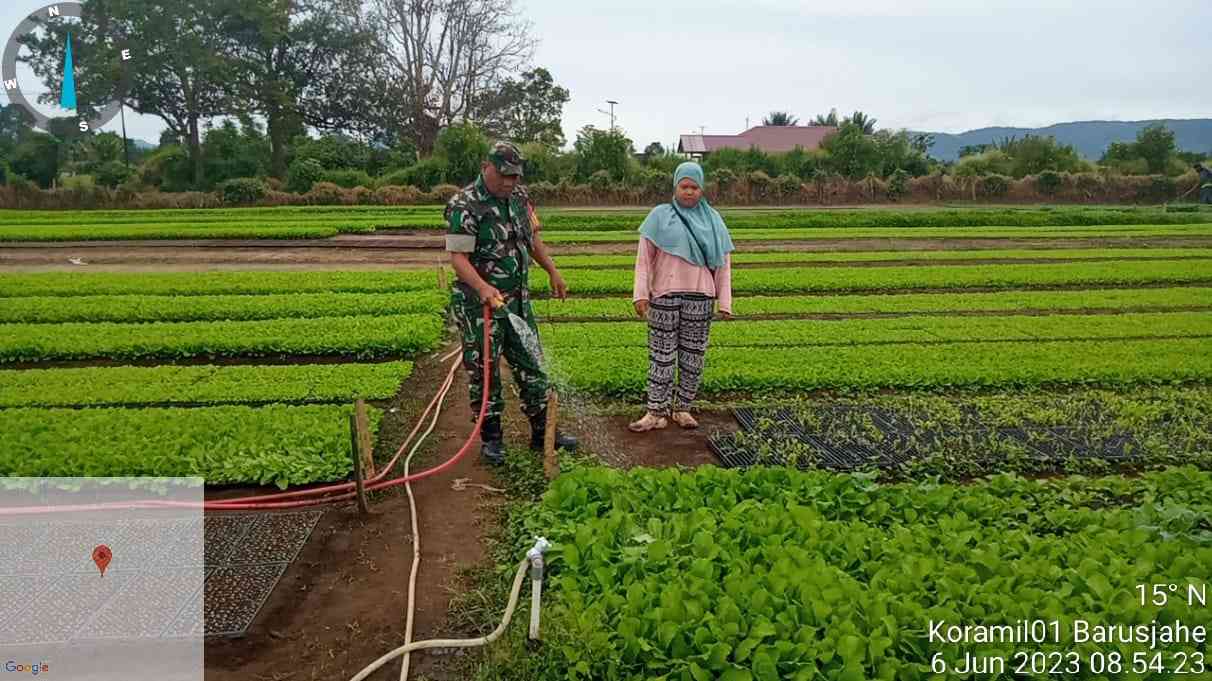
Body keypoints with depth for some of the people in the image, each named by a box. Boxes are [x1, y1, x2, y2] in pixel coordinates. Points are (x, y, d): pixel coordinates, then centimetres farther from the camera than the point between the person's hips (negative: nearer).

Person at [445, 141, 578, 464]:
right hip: (479, 302, -7)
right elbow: (458, 257, -23)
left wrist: (553, 271, 20)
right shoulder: (464, 205, -17)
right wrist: (484, 288, -38)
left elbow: (532, 237, 20)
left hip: (518, 300, 7)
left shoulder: (519, 195, 6)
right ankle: (491, 438, 18)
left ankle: (542, 432, 23)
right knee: (485, 371, 4)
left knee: (531, 365, 12)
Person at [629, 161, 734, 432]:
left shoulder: (712, 220, 11)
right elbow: (644, 258, 1)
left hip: (700, 298, 2)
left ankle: (682, 408, 18)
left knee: (693, 354, 6)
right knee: (661, 354, 0)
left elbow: (723, 263, 10)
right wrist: (640, 293, -9)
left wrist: (725, 301, 4)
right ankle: (656, 412, 5)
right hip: (665, 297, -2)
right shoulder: (660, 216, 5)